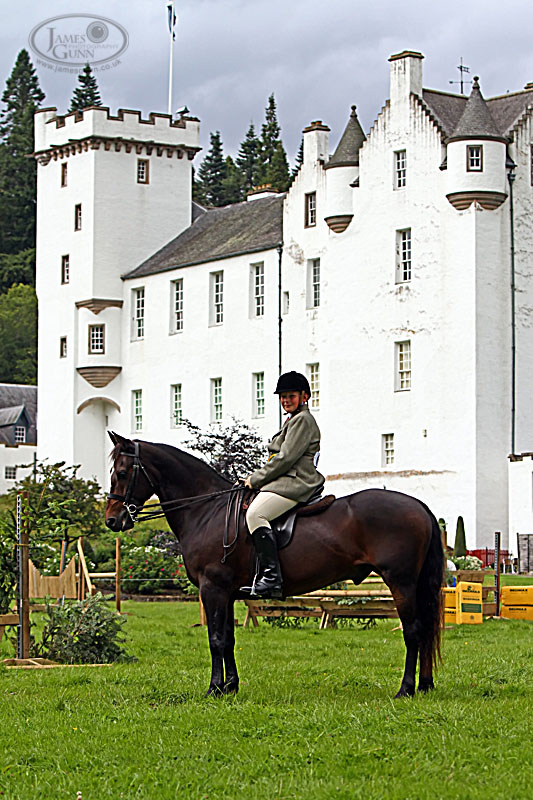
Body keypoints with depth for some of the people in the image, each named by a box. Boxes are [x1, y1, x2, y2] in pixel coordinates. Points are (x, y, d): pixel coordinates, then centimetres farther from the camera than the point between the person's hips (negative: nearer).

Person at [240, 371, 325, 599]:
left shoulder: (303, 420, -6)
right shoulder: (292, 421, 27)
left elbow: (286, 458, -14)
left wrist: (256, 479, -9)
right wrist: (257, 479, 15)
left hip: (295, 483, -12)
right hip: (285, 482, 12)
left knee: (255, 513, -30)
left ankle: (272, 577, -36)